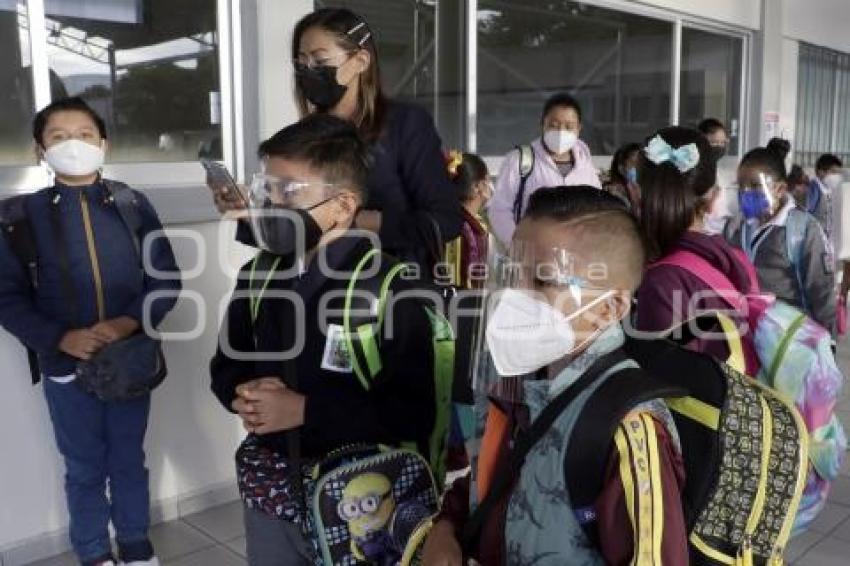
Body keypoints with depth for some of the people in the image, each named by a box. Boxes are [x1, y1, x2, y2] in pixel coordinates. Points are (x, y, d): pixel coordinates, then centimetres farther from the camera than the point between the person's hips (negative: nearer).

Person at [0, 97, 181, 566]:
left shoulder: (133, 205, -2)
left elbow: (166, 278, -3)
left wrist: (132, 321, -19)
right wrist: (61, 338, -19)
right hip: (65, 365, -1)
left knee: (129, 459, 17)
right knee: (84, 467, 14)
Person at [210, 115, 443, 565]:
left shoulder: (388, 289, -18)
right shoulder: (258, 276, 1)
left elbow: (413, 413, -22)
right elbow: (226, 364, 12)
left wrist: (304, 409, -23)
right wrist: (241, 394, -11)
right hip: (270, 492, 5)